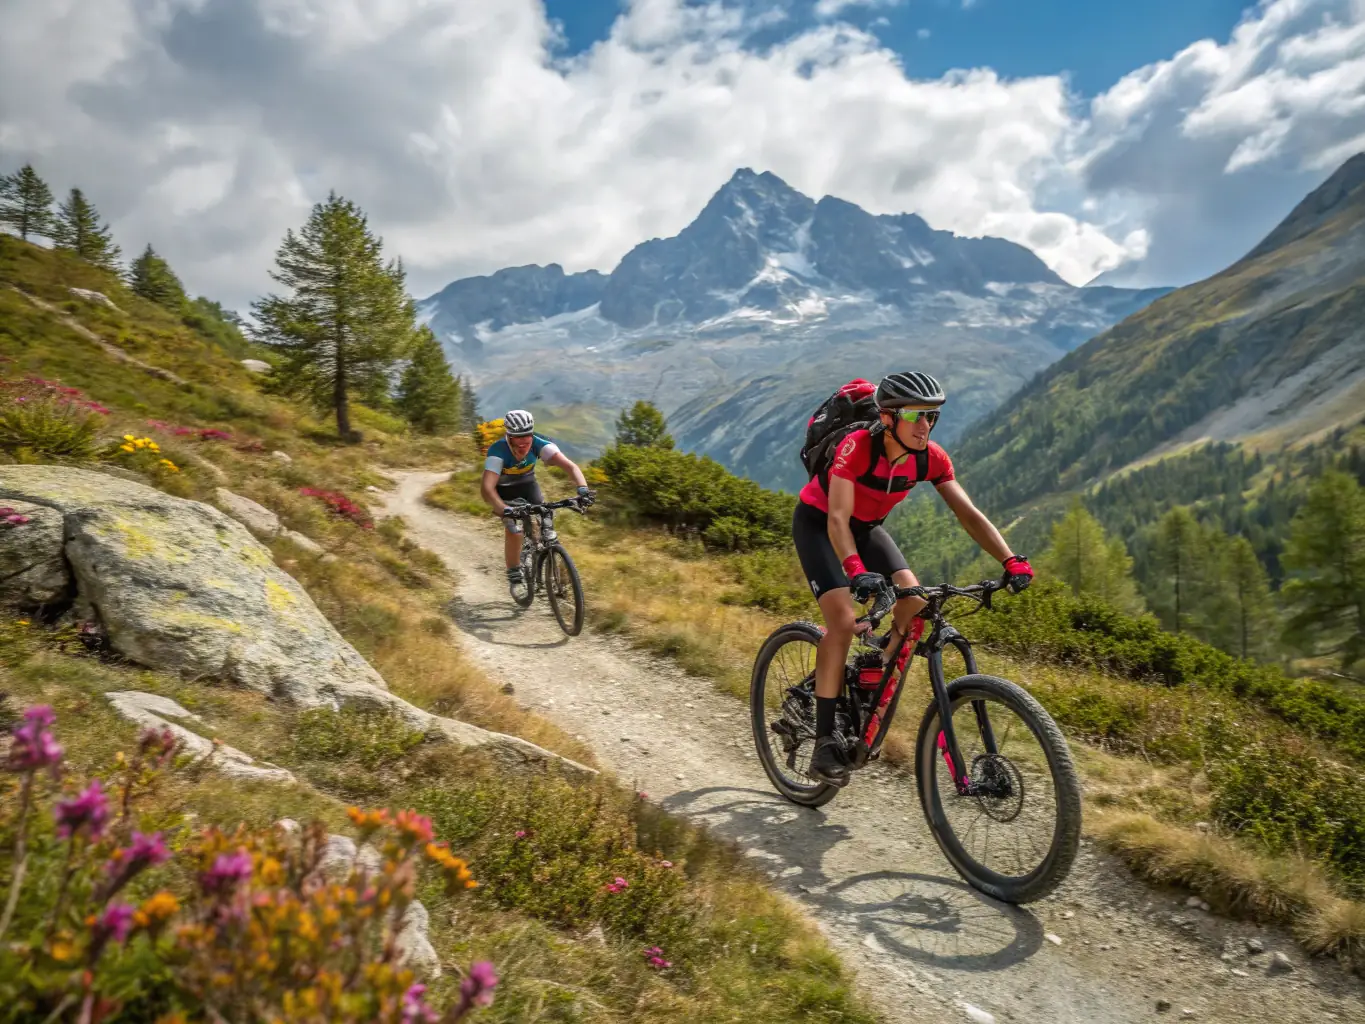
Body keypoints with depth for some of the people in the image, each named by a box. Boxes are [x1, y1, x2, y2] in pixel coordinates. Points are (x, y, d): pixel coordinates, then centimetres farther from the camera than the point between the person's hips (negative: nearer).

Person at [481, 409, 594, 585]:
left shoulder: (538, 444, -31)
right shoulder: (498, 450, -37)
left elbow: (570, 466, -38)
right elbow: (487, 488, -46)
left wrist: (583, 489, -56)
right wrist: (504, 510, -63)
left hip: (527, 483, 3)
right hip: (504, 489, -2)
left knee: (547, 525, -14)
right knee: (514, 530, -19)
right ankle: (514, 576, 0)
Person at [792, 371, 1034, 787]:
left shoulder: (931, 458, -17)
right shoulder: (857, 446, -33)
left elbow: (968, 513, -18)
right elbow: (837, 519, -40)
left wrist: (1011, 561, -31)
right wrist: (856, 570, -56)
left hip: (866, 526, 6)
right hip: (817, 522, -5)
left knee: (915, 601, -15)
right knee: (843, 620, -21)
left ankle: (873, 685, 6)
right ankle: (824, 744, -14)